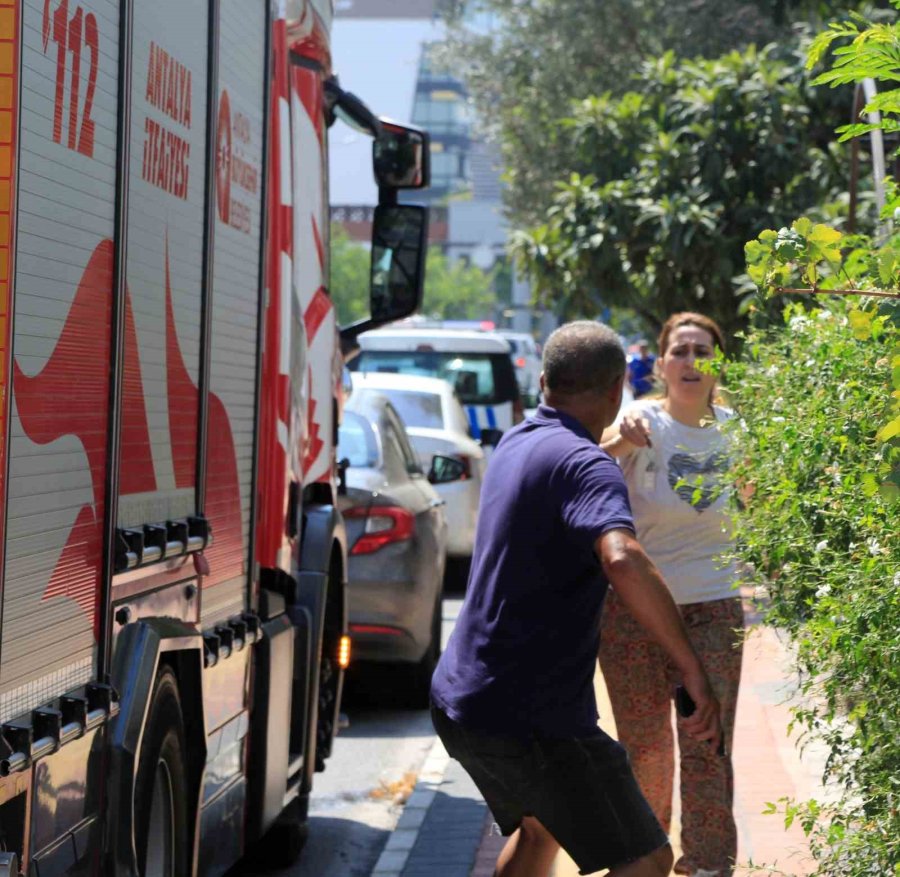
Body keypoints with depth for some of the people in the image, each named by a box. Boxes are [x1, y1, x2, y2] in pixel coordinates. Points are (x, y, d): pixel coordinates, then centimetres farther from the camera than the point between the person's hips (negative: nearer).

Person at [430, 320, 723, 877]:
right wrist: (693, 670, -32)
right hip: (532, 717, -10)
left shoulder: (518, 443, 11)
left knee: (539, 829, 31)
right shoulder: (585, 465, -17)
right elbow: (623, 561, -37)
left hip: (460, 700, 10)